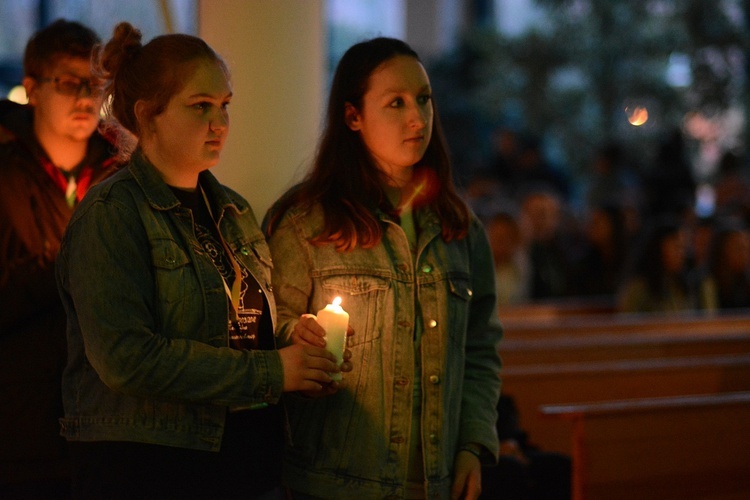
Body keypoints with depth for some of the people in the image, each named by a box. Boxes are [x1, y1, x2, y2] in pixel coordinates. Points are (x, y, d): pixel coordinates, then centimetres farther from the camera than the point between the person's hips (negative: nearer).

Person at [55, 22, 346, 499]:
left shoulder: (234, 212, 13)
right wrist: (269, 372, -17)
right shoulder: (110, 214, -10)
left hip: (252, 461, 7)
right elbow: (126, 357, -20)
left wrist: (300, 348, 0)